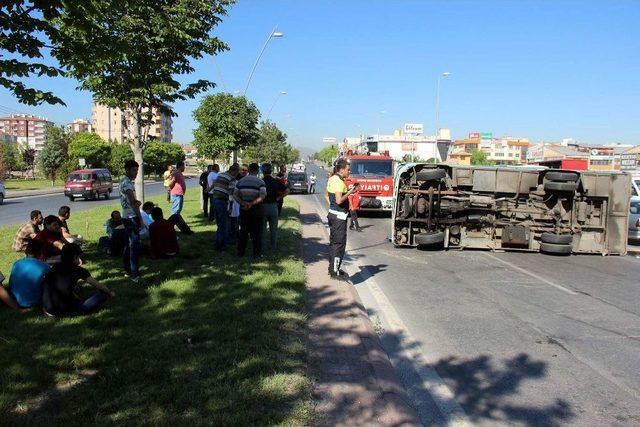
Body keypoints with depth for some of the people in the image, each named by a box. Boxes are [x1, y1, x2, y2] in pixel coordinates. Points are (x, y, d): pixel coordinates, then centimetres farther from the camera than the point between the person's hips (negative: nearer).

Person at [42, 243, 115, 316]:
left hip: (47, 310, 5)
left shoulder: (55, 267, 13)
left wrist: (77, 299, 38)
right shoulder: (78, 270, -1)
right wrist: (110, 292, 28)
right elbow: (98, 285, 11)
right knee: (102, 295, 0)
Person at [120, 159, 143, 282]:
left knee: (128, 244, 16)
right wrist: (141, 219, -19)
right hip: (132, 217, -10)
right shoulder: (127, 183, -16)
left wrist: (136, 201, 6)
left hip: (126, 217, 10)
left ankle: (127, 270, 24)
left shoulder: (123, 181, 16)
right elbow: (133, 203, -20)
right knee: (135, 245, -10)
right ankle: (134, 274, -9)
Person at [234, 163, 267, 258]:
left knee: (243, 231, 14)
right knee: (256, 232, 6)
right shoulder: (260, 182, -10)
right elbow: (262, 196, -23)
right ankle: (257, 253, 10)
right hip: (256, 209, -3)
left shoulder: (241, 181, 3)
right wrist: (252, 203, -24)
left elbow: (235, 195, -6)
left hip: (244, 209, 3)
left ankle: (240, 252, 20)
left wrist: (243, 203, -17)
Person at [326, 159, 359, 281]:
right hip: (339, 216, -10)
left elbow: (327, 194, 23)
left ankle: (332, 268, 26)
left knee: (334, 242, 17)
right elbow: (339, 200, -26)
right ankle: (335, 272, -1)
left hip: (332, 214, 10)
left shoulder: (332, 179, 12)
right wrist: (350, 192, -18)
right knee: (339, 243, -5)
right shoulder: (339, 182, -19)